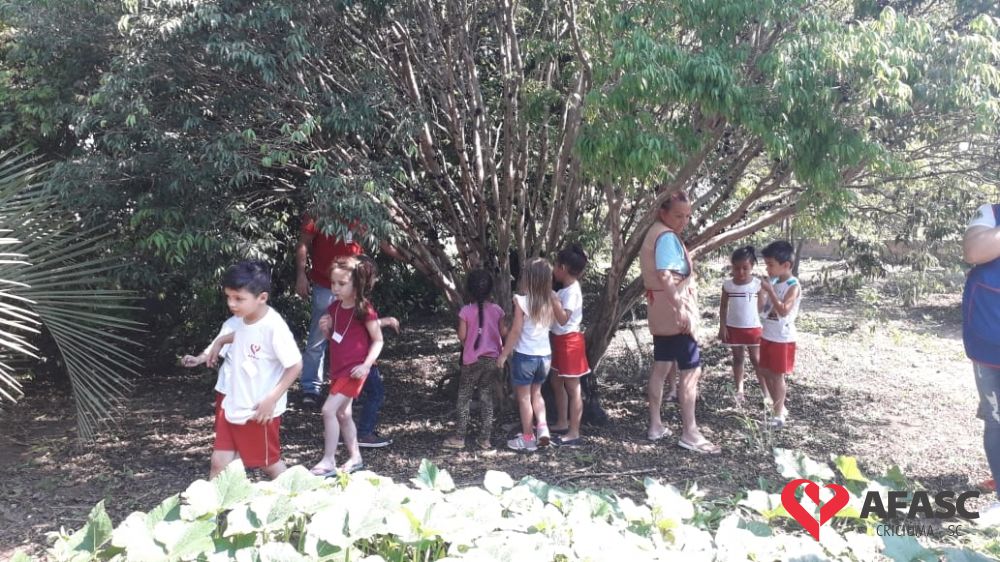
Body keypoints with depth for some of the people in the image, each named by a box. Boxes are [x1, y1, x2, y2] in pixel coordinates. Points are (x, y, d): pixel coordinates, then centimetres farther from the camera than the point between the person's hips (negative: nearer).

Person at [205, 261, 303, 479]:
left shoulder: (274, 326, -25)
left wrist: (272, 399, -21)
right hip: (234, 406, 7)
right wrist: (220, 341, 17)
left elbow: (295, 365, -21)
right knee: (220, 462, 8)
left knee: (270, 463, 12)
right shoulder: (245, 318, -1)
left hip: (259, 411, -7)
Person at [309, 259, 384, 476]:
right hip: (337, 369, 8)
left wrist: (366, 365, -20)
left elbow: (378, 340, -10)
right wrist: (325, 327, -4)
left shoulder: (364, 309, -15)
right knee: (343, 414, 15)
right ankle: (355, 457, 29)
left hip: (353, 370, -8)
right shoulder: (335, 307, 5)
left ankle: (328, 461, -5)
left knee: (329, 410, -14)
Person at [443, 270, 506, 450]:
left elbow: (462, 336, -9)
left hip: (472, 360, -3)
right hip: (492, 359, 3)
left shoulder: (466, 311, -11)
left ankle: (459, 438, 8)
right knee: (486, 398, 11)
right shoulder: (497, 310, -3)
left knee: (463, 398, 7)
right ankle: (485, 438, 12)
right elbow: (503, 333, -1)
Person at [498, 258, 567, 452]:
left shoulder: (522, 300, -18)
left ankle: (528, 438, 18)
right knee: (536, 393, 25)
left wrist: (504, 354, -6)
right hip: (545, 355, 5)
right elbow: (563, 320, 9)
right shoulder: (551, 299, -4)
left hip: (524, 356, -5)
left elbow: (515, 331, -15)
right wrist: (556, 300, 8)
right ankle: (542, 427, 9)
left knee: (524, 397, 10)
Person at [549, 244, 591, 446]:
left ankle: (574, 433, 2)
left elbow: (563, 317, -30)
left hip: (569, 341, -10)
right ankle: (563, 424, 31)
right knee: (556, 383, 19)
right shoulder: (566, 289, 8)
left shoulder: (572, 291, -21)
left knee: (573, 388, -4)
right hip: (559, 340, 10)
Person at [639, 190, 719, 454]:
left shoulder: (656, 233, 15)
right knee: (691, 370, -8)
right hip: (675, 310, -11)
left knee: (661, 367, 14)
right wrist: (680, 308, -32)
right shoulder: (667, 236, -17)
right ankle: (690, 433, -6)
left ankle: (655, 426, 21)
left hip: (661, 311, 11)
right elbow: (665, 275, -29)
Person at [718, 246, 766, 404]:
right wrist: (722, 326, -2)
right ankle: (739, 390, 19)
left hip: (753, 328, -1)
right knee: (738, 358, 11)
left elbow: (761, 307, -2)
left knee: (756, 360, 2)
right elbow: (723, 307, 3)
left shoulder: (757, 284, -8)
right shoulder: (727, 285, -4)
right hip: (733, 328, 2)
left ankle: (766, 392, 6)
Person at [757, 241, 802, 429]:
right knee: (766, 372, 16)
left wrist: (770, 290, -29)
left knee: (778, 375, 0)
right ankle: (778, 408, 31)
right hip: (767, 335, 8)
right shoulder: (773, 281, 6)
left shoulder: (793, 286, -17)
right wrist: (763, 291, 4)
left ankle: (778, 415, 11)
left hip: (782, 339, -8)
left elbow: (783, 311, -30)